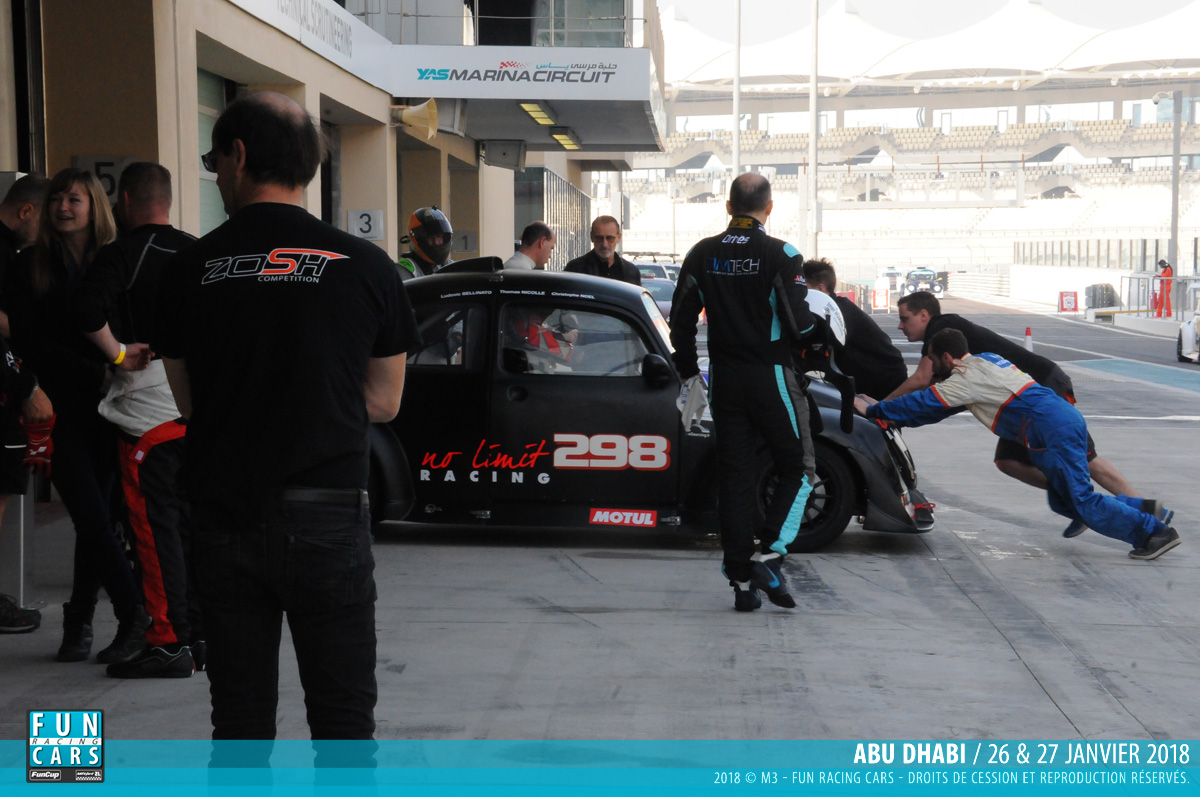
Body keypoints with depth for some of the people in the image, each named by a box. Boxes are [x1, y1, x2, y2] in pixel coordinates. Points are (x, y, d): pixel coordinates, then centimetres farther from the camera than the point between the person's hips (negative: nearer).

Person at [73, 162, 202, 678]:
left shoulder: (124, 253, -7)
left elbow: (87, 310, -24)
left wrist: (118, 351, -10)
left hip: (148, 410, -7)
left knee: (155, 526, -4)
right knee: (193, 523, 13)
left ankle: (171, 645, -4)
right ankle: (200, 635, 18)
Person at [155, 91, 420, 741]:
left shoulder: (187, 270, -1)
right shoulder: (367, 267, -3)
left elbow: (189, 404, 6)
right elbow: (383, 403, 5)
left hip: (222, 519, 1)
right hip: (327, 516, -1)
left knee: (240, 717, 11)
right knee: (343, 716, 9)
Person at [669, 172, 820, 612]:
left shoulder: (702, 254, 4)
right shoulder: (781, 255, -11)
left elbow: (681, 320, 8)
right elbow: (799, 325, -14)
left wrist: (688, 369, 21)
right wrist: (818, 326, 9)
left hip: (725, 379, 4)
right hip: (772, 377, -4)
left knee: (734, 476, 8)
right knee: (797, 469, 10)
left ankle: (741, 580, 9)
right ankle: (769, 554, -7)